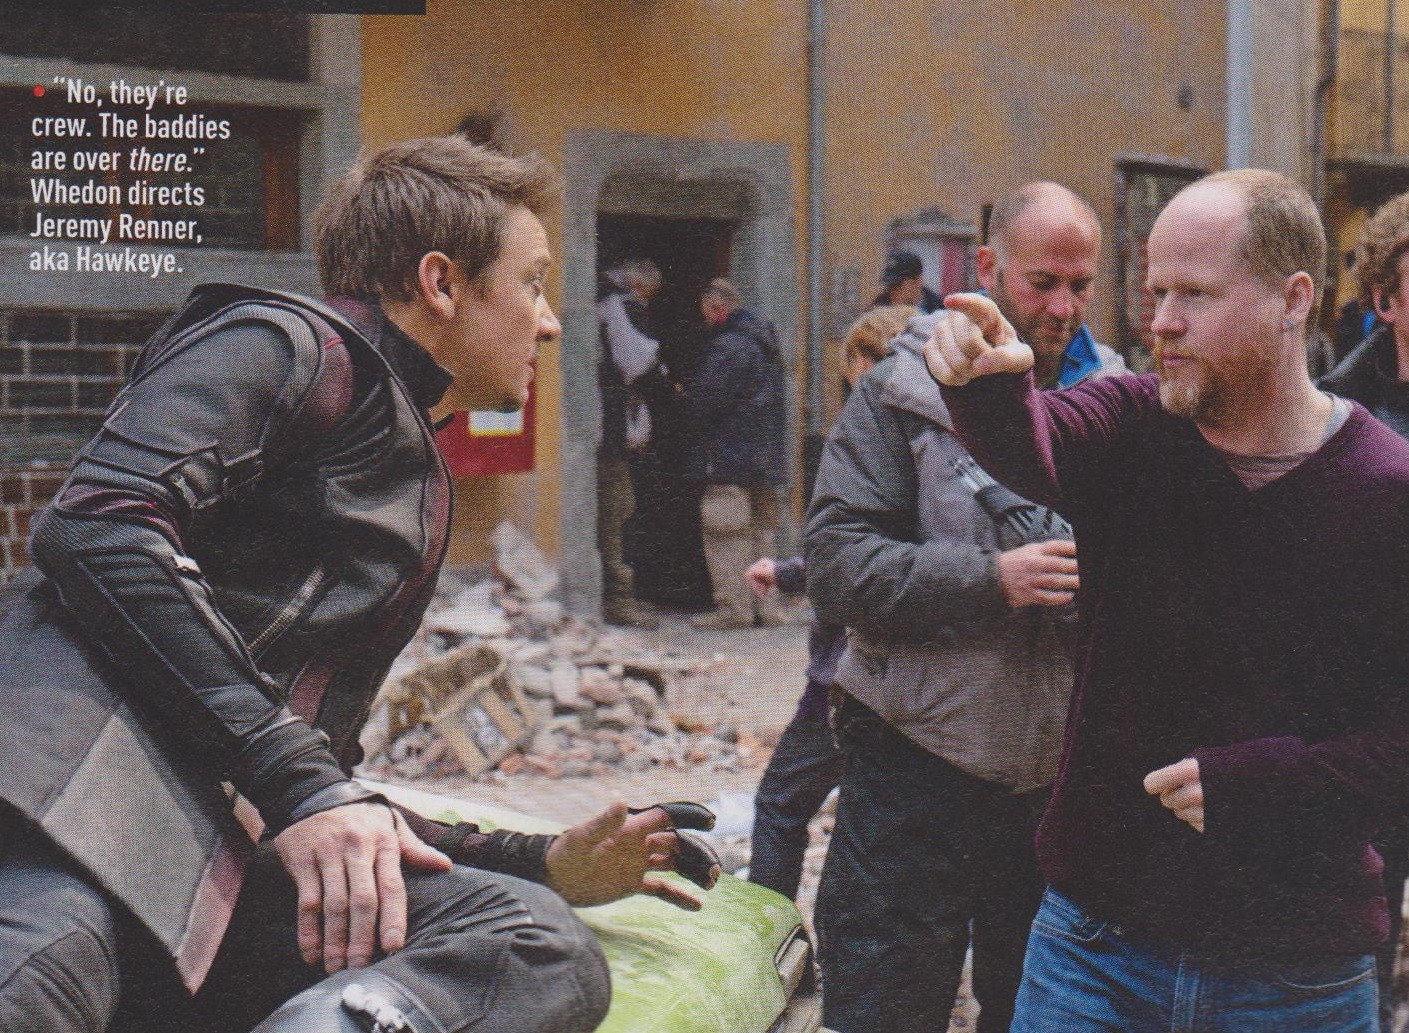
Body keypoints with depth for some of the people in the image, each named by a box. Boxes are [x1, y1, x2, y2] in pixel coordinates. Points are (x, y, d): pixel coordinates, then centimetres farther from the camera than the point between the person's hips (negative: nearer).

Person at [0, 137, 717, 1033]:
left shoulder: (419, 502, 35)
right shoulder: (286, 345, 10)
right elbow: (100, 522, -10)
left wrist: (546, 865, 29)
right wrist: (295, 782, -15)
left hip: (203, 863, 7)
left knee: (547, 948, -25)